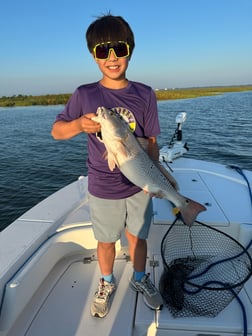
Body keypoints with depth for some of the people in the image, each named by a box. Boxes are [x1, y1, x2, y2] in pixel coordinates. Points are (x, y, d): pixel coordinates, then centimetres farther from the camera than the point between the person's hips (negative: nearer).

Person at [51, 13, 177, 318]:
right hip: (102, 188, 0)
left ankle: (139, 279, 46)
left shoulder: (145, 95, -5)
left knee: (138, 237, 18)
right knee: (106, 241, 17)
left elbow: (151, 142, -3)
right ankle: (106, 283, 45)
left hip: (138, 186, 1)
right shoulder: (84, 95, -7)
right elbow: (56, 131, -2)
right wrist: (78, 124, -22)